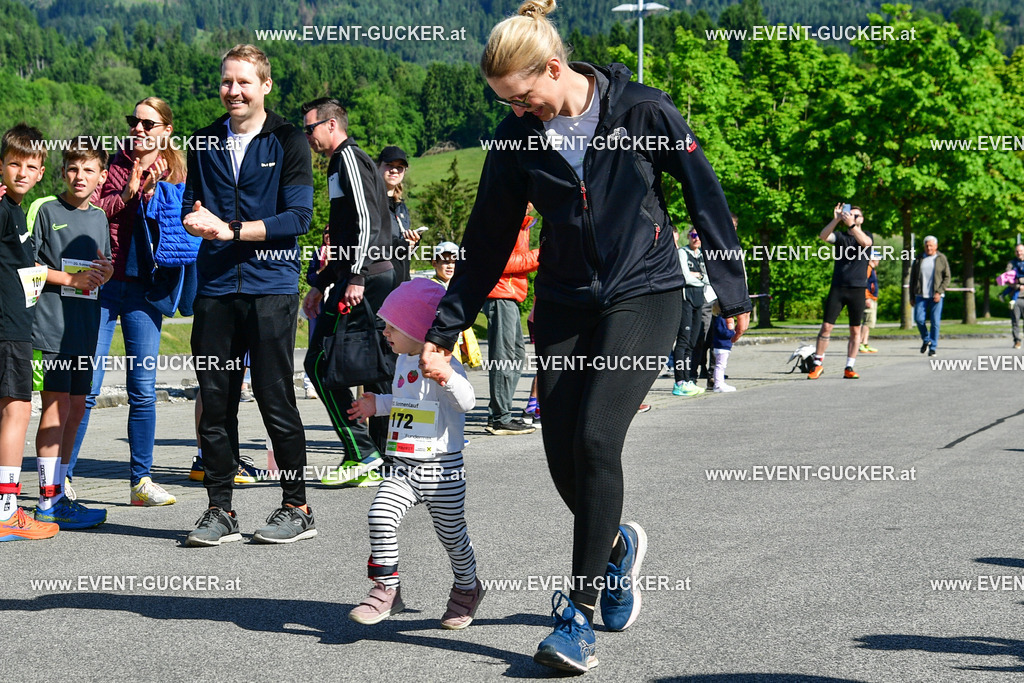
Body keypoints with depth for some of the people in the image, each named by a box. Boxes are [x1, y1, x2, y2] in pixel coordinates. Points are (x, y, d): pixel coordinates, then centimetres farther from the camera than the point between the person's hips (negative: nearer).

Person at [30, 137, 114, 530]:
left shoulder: (99, 218, 16)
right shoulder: (45, 209, -2)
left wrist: (107, 273, 0)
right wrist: (70, 279, -13)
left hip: (85, 327, 7)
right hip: (51, 324, -7)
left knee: (76, 408, 9)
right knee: (56, 406, -9)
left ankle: (58, 494, 18)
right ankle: (48, 502, -6)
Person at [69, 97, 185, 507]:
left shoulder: (174, 174, 10)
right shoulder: (112, 165, 5)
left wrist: (151, 194, -11)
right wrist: (127, 193, -13)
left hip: (145, 287, 2)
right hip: (103, 283, -2)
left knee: (144, 390, 3)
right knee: (86, 387, -4)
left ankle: (141, 481, 11)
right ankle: (61, 476, 6)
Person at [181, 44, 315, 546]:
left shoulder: (287, 141, 2)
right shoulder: (205, 142, 15)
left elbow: (298, 216, -7)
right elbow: (189, 208, 15)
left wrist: (232, 230, -14)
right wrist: (196, 219, -9)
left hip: (271, 284, -4)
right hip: (215, 287, 4)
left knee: (275, 399, -2)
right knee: (215, 401, 3)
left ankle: (296, 508, 10)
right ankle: (220, 511, 11)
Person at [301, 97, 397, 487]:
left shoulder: (348, 158, -6)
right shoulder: (344, 162, 25)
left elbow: (366, 220, -18)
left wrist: (356, 277, -23)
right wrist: (321, 285, 29)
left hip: (364, 279, -10)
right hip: (381, 277, 10)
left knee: (319, 363, -8)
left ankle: (361, 454, -10)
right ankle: (383, 463, 10)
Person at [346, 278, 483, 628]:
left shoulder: (443, 365, -14)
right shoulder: (404, 362, 13)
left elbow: (466, 402, -30)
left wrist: (447, 377, -45)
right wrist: (377, 405, 26)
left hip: (442, 468, -6)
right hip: (403, 467, 7)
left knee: (451, 533, 6)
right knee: (380, 517, -13)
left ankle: (467, 588, 31)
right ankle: (387, 589, -3)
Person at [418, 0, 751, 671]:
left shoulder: (642, 110, -11)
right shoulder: (517, 138, -1)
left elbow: (705, 194, -1)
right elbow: (487, 244, 6)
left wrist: (733, 289, 2)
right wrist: (444, 331, 4)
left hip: (644, 294, -4)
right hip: (565, 302, 4)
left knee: (596, 438, -19)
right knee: (563, 458, 1)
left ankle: (581, 614, -11)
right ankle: (618, 544, 34)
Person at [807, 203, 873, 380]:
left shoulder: (867, 235, 8)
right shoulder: (840, 236, 9)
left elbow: (865, 242, -17)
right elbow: (823, 236, -11)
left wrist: (851, 225, -27)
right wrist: (836, 220, -24)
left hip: (857, 289, 0)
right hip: (838, 288, 0)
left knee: (855, 330, 3)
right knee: (826, 326, -5)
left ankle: (849, 368, 9)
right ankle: (818, 364, 4)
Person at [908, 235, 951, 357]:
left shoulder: (941, 259, 6)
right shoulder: (919, 260, 11)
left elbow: (947, 277, 3)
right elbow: (913, 278, 14)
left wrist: (939, 292, -10)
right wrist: (912, 296, 10)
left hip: (936, 296, -2)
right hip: (921, 295, 2)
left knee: (935, 321, -4)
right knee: (919, 319, -8)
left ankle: (933, 347, 4)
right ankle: (926, 340, 17)